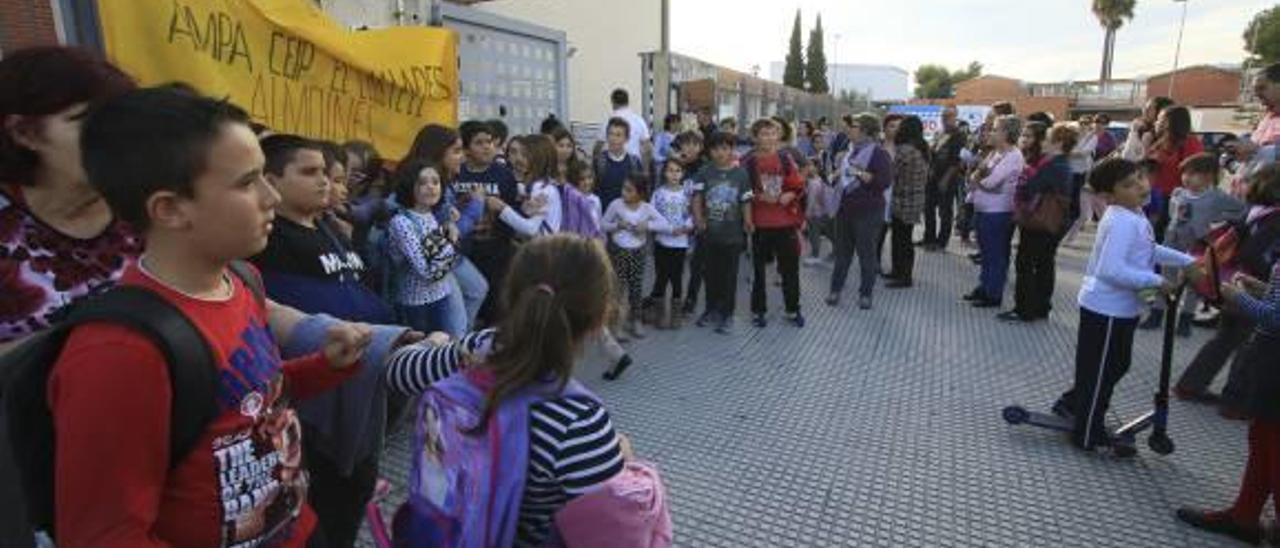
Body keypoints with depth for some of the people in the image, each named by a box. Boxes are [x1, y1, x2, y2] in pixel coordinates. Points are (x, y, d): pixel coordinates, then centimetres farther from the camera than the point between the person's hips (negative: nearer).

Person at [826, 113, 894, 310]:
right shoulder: (850, 150, 11)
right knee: (842, 251, 13)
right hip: (845, 208, 6)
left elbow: (885, 181, -22)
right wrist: (837, 173, 8)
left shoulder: (879, 153, -11)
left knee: (867, 253, 5)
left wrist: (860, 173, -24)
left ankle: (865, 294, 17)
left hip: (867, 211, -6)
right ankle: (835, 289, 23)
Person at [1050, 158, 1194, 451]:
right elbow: (1112, 270, -33)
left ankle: (1071, 405, 38)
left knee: (1117, 365, 23)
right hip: (1106, 308, -10)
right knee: (1098, 371, 3)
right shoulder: (1122, 222, -25)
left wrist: (1187, 262, 15)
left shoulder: (1134, 214, 7)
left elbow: (1150, 250, 22)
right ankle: (1088, 436, 18)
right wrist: (1156, 281, -25)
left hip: (1121, 307, 10)